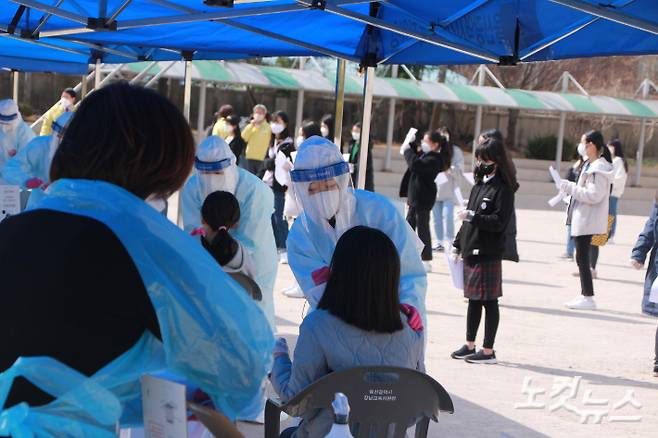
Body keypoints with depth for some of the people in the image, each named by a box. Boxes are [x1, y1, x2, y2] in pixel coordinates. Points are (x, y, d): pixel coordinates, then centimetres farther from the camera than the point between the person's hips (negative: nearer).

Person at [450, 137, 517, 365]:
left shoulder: (503, 188, -10)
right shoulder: (479, 184, 14)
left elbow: (499, 222, -18)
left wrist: (472, 216, -20)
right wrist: (458, 245, 17)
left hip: (489, 254, -8)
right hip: (471, 251, 8)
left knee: (489, 301, -1)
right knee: (473, 299, 15)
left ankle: (488, 351, 5)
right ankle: (470, 345, 24)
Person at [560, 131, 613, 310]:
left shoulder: (598, 168, -17)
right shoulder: (591, 165, 14)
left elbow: (594, 195, -23)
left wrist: (571, 188, -16)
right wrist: (571, 188, 9)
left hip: (587, 220, -10)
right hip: (583, 218, 10)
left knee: (582, 257, -7)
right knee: (582, 257, 15)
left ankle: (588, 297, -4)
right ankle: (585, 294, 22)